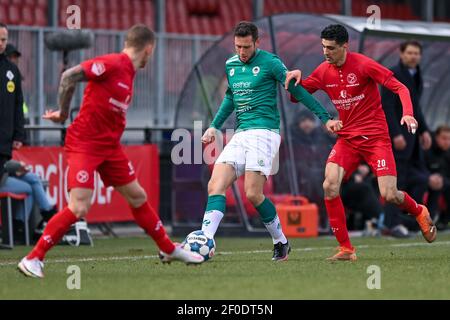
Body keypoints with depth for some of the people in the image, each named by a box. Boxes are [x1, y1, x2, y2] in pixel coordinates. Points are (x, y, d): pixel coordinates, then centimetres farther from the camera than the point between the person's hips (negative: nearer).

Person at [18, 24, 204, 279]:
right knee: (79, 208, -16)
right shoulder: (112, 64, -16)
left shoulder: (129, 74, 13)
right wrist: (64, 113, -10)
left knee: (138, 197, 15)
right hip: (84, 145, -9)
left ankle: (169, 250, 30)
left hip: (110, 146, 9)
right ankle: (33, 259, -6)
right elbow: (69, 77, -21)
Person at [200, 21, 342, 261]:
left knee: (253, 194, -14)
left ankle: (281, 242, 6)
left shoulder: (269, 62, -5)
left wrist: (325, 118, 0)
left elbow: (297, 91, 0)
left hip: (264, 131, -6)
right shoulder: (230, 65, 14)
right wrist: (214, 126, 26)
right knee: (215, 186, -11)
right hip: (240, 134, 6)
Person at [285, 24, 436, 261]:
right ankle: (346, 248, -11)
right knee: (330, 185, -18)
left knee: (389, 195, -12)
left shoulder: (363, 65, -12)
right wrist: (296, 78, -9)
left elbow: (399, 87, -11)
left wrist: (407, 113, -27)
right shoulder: (324, 71, 3)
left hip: (375, 137, -4)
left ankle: (419, 212, 25)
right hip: (347, 138, 4)